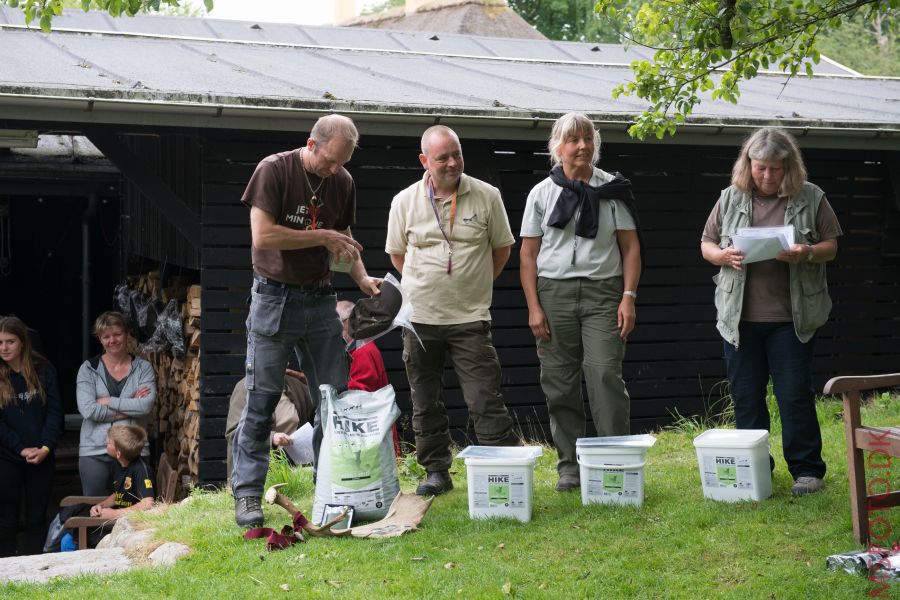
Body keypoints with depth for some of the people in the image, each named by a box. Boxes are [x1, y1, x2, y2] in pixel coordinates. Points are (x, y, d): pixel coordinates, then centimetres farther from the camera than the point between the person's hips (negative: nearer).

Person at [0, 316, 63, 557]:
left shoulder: (43, 370, 2)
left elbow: (55, 411, 0)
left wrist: (45, 448, -13)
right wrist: (21, 449, -14)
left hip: (42, 457, 1)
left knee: (37, 519, 6)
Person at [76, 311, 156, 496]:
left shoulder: (143, 368, 6)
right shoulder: (88, 369, 5)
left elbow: (146, 405, -10)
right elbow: (88, 410, -9)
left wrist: (108, 401, -9)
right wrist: (130, 407, -8)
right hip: (95, 451, 0)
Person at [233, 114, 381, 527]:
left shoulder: (343, 182, 6)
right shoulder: (274, 170, -10)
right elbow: (262, 236, -18)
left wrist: (362, 278, 0)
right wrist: (322, 237, -15)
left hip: (320, 299, 5)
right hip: (274, 297, -5)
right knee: (261, 399, -4)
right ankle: (247, 494, 3)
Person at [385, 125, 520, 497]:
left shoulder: (487, 196, -1)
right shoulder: (405, 201, 1)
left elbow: (501, 247, 10)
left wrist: (475, 284, 8)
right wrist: (426, 286, 9)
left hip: (470, 317, -2)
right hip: (421, 317, 2)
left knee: (485, 400, -6)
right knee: (426, 403, 9)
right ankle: (436, 471, 21)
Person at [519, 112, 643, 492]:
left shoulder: (612, 189, 7)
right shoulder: (542, 193, 9)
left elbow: (630, 246, 7)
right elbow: (528, 254, 7)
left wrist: (629, 297, -4)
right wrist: (533, 307, -1)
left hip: (602, 291, -1)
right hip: (554, 292, 2)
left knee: (605, 375, -12)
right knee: (559, 383, 3)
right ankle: (569, 468, 12)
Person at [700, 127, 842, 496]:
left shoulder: (810, 198, 2)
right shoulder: (731, 199, 7)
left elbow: (831, 246, 5)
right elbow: (706, 244, 13)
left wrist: (808, 254, -16)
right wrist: (723, 256, -10)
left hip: (792, 317, -2)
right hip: (740, 316, 2)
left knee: (795, 394, -2)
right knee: (746, 397, 7)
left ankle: (807, 470, 10)